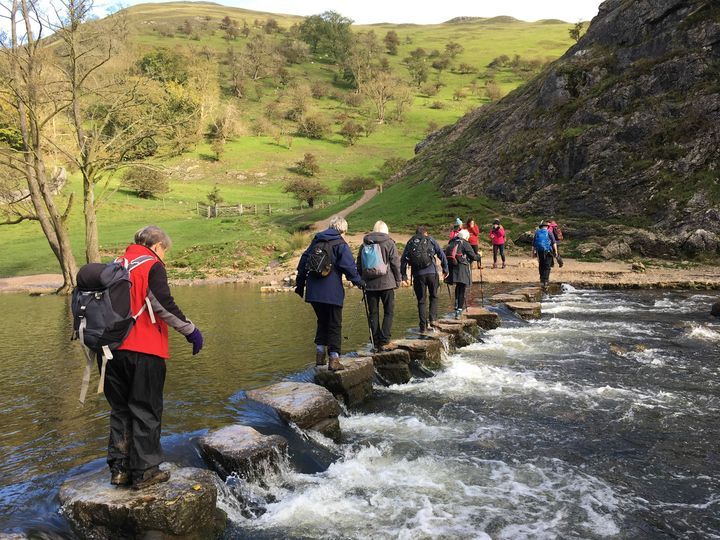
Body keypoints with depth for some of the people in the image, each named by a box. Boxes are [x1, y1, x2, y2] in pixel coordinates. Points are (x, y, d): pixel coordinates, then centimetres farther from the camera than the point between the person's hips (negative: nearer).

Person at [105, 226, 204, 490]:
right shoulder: (152, 265, -5)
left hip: (115, 349, 6)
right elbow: (162, 303, -17)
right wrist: (190, 330, -12)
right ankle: (144, 472, 9)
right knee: (146, 411, 4)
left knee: (120, 410, 16)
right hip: (144, 351, -6)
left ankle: (119, 468, 20)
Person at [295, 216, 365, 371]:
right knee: (335, 325, 2)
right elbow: (349, 266, -9)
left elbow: (303, 262, 16)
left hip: (313, 291, 5)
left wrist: (300, 284, 21)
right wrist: (358, 281, 5)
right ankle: (334, 359, -2)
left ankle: (320, 355, 20)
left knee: (322, 322, 20)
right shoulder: (340, 244, -3)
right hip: (332, 292, -5)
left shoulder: (316, 241, 14)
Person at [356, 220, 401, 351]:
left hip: (369, 285, 3)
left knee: (373, 313, 8)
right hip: (387, 284, -3)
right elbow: (395, 263, -4)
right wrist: (398, 280, 6)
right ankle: (384, 339, -6)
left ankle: (376, 342, 8)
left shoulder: (364, 245, 9)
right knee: (389, 312, 5)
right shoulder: (389, 243, -1)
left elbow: (359, 265, 12)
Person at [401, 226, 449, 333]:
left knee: (421, 300, 8)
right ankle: (433, 318, 4)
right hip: (431, 272, -1)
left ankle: (423, 326, 7)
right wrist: (445, 269, 15)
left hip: (418, 275, 1)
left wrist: (404, 276, 7)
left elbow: (403, 260, 7)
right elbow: (442, 255, 7)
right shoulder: (430, 240, 12)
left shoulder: (410, 242, 15)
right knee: (433, 296, 18)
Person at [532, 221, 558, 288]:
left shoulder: (537, 233, 10)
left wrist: (533, 252, 17)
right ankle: (545, 280, -13)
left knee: (541, 266, 15)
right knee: (547, 267, -2)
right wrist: (556, 251, -3)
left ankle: (542, 279, 21)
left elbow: (533, 244, 11)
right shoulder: (548, 232, 0)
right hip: (548, 251, -3)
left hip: (539, 251, 3)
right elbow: (554, 243, -6)